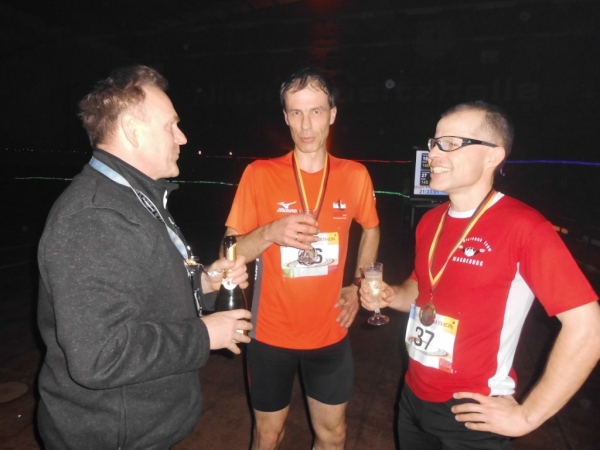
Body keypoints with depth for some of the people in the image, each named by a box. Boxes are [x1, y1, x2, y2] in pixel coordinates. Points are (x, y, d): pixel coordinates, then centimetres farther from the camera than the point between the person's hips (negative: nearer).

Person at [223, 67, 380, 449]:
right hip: (272, 334, -1)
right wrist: (270, 233, -27)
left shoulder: (355, 175, -5)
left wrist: (358, 287, 3)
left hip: (330, 334, 2)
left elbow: (371, 229, 13)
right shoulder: (260, 174, -12)